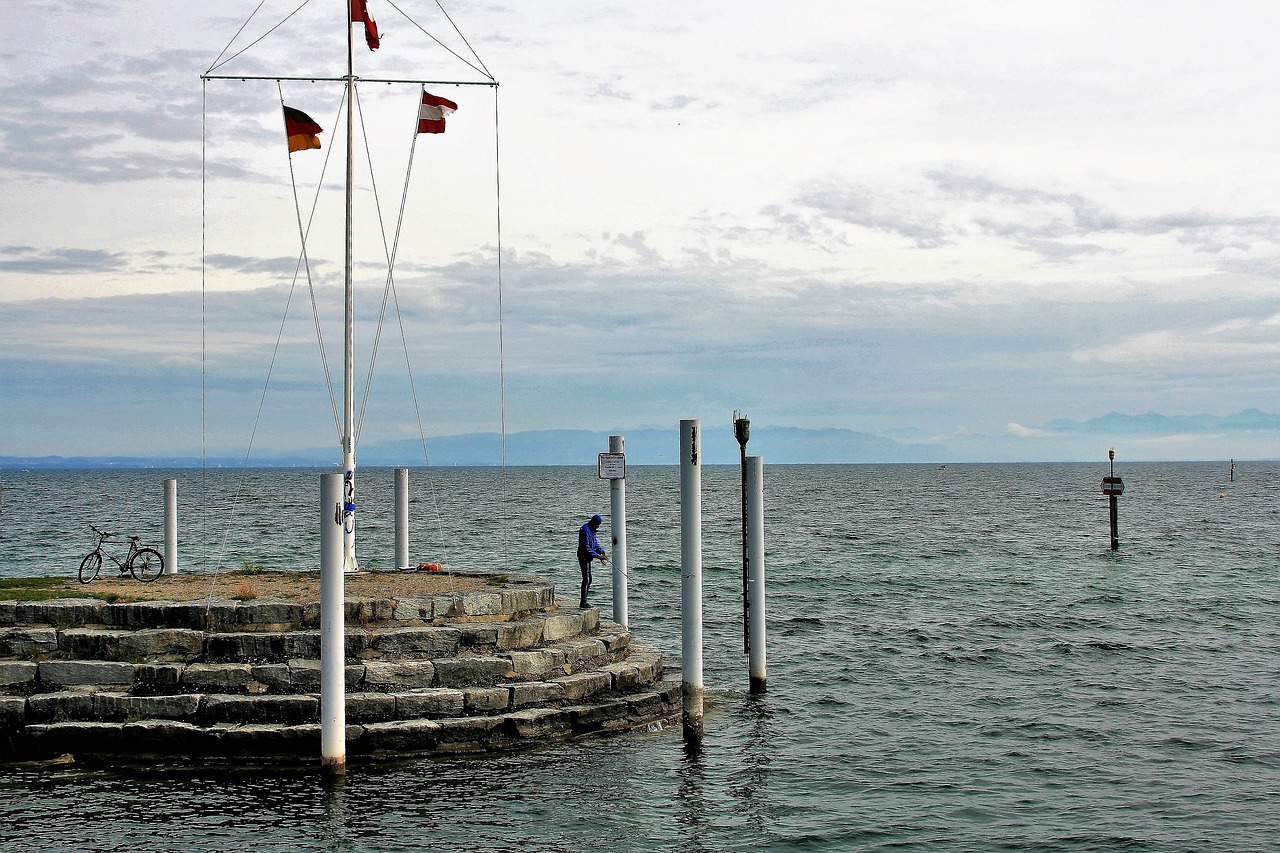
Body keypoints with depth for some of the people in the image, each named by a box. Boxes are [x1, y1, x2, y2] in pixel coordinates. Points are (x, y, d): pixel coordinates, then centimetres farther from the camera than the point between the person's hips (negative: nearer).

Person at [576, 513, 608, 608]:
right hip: (584, 558, -11)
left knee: (589, 580, 13)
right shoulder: (585, 530, -19)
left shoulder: (592, 531, 14)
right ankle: (583, 603, -9)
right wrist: (597, 556, -23)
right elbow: (586, 548, -23)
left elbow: (596, 544, 18)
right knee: (586, 580, -11)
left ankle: (584, 602, 19)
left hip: (587, 558, 11)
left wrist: (603, 553, 2)